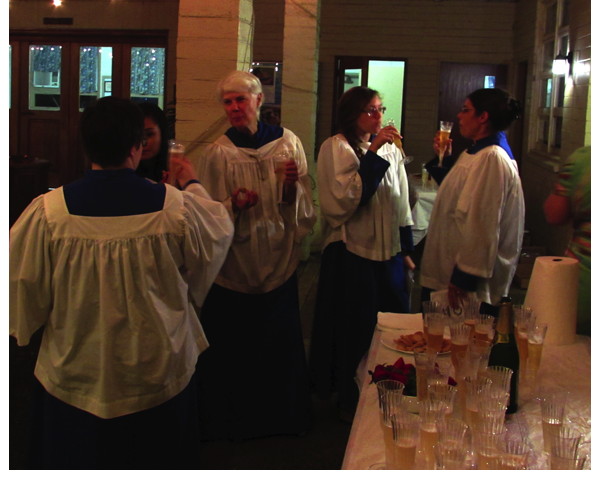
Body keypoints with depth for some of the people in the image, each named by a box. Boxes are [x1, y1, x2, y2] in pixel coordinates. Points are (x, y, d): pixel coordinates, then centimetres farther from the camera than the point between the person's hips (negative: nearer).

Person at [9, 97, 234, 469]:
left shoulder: (49, 211, -19)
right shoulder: (177, 207, -17)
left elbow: (23, 285, -8)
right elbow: (220, 235, 4)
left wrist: (25, 327, 14)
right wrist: (193, 184, 20)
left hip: (74, 378, 0)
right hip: (158, 378, 1)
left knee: (75, 463, 21)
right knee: (157, 460, 23)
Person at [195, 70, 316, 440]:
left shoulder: (288, 143, 1)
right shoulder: (217, 153, -3)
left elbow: (305, 207, 2)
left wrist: (292, 186, -18)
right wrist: (232, 206, -18)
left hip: (278, 262, 1)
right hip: (234, 266, -1)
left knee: (280, 343, 10)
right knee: (232, 349, 5)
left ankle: (282, 417, 31)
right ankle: (232, 420, 26)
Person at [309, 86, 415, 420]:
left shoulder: (390, 149, 8)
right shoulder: (336, 148, -8)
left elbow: (402, 203, 14)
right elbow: (344, 200, -21)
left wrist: (406, 250, 14)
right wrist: (373, 155, -22)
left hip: (389, 254, 5)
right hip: (351, 255, -5)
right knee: (355, 331, 6)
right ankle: (351, 403, 25)